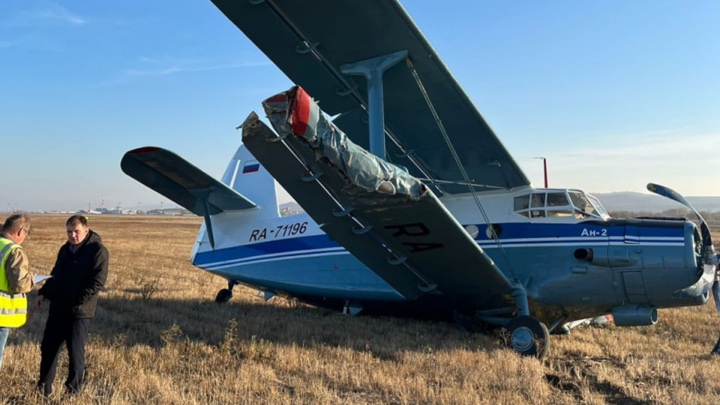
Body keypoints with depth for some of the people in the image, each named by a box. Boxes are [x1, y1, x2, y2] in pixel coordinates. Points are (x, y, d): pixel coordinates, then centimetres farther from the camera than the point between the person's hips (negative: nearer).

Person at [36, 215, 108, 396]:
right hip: (57, 307, 8)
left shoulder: (98, 250, -12)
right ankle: (44, 387, 28)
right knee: (48, 347, 13)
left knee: (75, 351, 0)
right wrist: (43, 293, 10)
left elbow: (98, 281, -18)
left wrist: (78, 301, -23)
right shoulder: (65, 249, 13)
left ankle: (73, 390, 16)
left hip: (79, 311, -7)